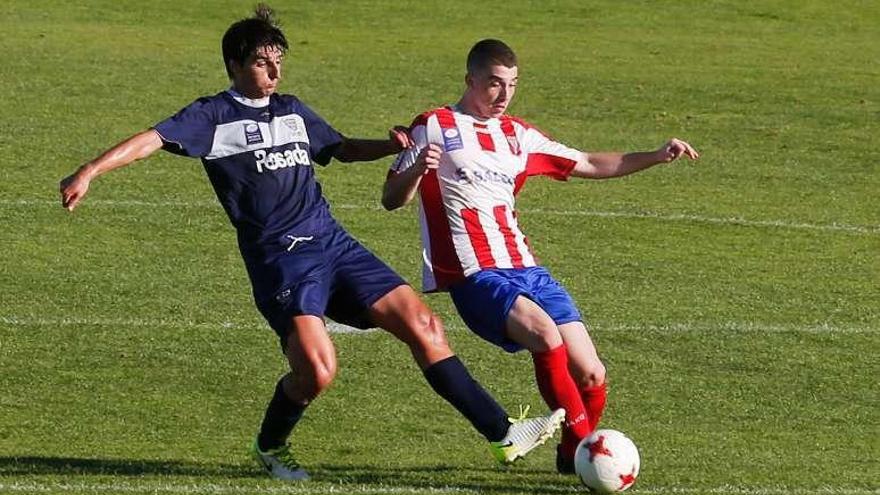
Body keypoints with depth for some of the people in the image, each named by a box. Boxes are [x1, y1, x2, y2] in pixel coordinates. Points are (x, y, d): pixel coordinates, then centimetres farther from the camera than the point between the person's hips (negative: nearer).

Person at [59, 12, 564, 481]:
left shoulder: (292, 111, 18)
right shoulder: (214, 115, 0)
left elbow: (341, 148, 33)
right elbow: (154, 139, -12)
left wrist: (388, 145, 14)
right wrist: (91, 171, -25)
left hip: (333, 244, 6)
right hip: (280, 259, -6)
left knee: (423, 325, -2)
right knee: (317, 370, -21)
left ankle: (502, 432, 3)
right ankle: (271, 446, 11)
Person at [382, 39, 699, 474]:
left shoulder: (517, 135, 18)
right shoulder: (434, 127, 1)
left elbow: (590, 165, 25)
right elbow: (391, 199, -2)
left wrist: (656, 157, 15)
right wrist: (418, 169, -23)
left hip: (526, 271, 7)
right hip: (475, 277, -6)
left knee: (591, 375, -3)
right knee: (547, 335, -33)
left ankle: (572, 455, 24)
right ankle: (583, 445, -22)